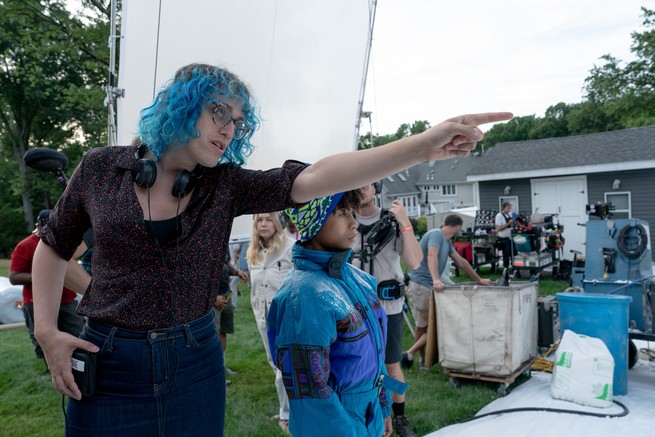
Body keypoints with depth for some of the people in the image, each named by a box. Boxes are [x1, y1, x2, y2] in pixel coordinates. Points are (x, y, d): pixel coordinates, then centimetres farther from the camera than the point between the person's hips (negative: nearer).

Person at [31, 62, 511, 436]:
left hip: (195, 364, 1)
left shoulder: (226, 186, -5)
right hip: (109, 365, 0)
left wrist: (423, 145, -29)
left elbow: (314, 178, -19)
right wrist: (47, 331, -2)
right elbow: (54, 247, 10)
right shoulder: (100, 168, -4)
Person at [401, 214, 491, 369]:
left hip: (432, 286, 9)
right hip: (421, 286, -9)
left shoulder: (447, 241, 18)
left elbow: (461, 262, 24)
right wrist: (436, 279, -44)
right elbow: (432, 256, -29)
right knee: (422, 326, -6)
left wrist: (479, 280, 28)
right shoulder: (436, 234, -11)